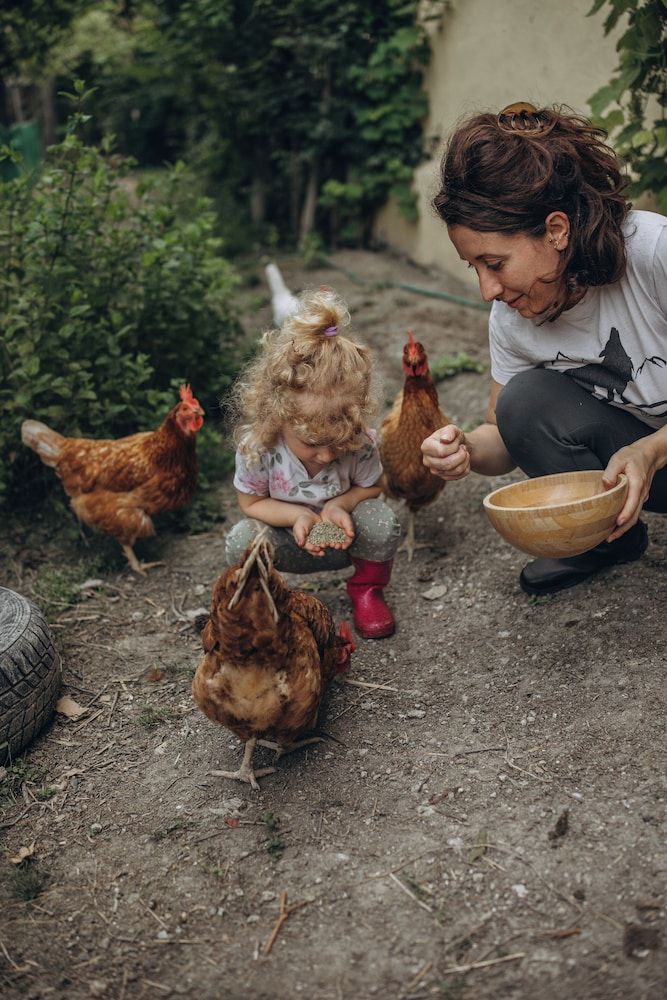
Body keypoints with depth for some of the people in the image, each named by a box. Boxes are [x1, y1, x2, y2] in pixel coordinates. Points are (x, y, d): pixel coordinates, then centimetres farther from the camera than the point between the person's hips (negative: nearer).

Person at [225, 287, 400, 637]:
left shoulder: (362, 444, -27)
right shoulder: (256, 447, -29)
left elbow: (369, 488, -6)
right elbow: (252, 502, -13)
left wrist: (339, 505, -29)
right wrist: (298, 516, -31)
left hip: (345, 534, 1)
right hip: (294, 543, -1)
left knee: (382, 522, -30)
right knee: (241, 541, -30)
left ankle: (366, 589, 2)